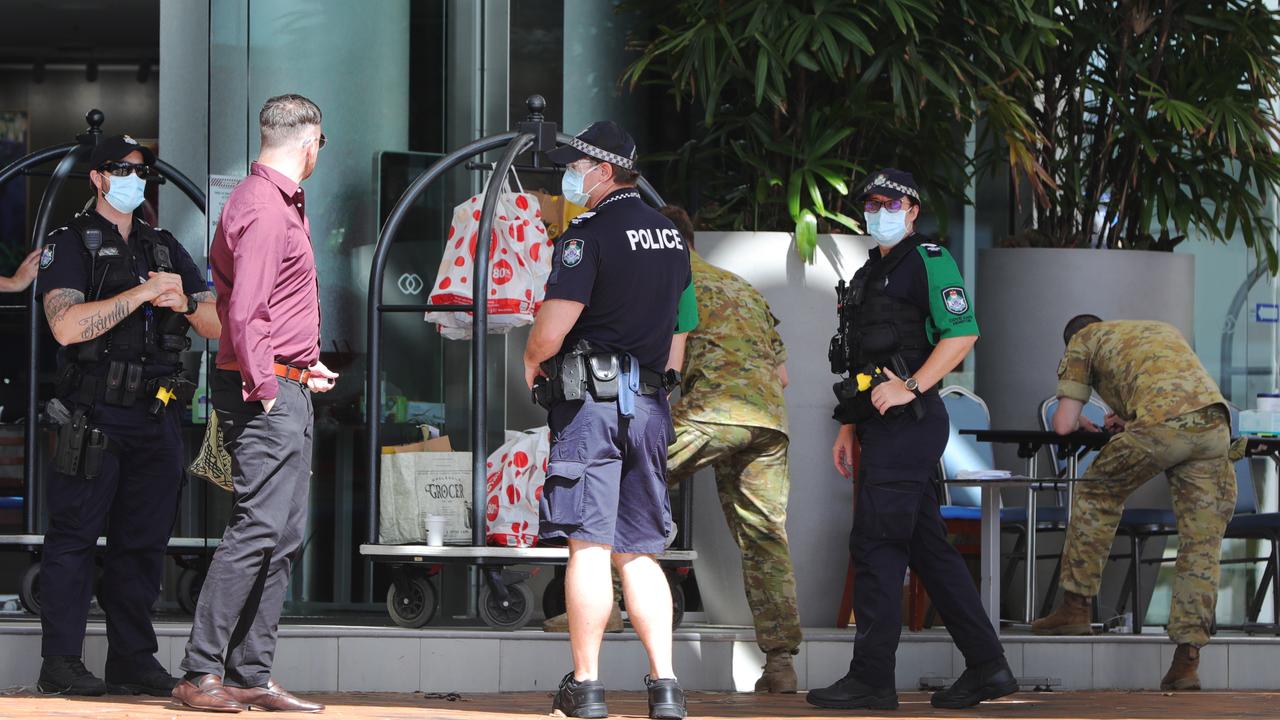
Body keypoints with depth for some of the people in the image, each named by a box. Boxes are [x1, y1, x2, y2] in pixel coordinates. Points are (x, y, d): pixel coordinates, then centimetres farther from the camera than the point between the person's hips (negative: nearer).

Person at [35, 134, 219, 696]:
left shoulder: (164, 247, 18)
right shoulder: (70, 244, 0)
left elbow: (218, 325, 14)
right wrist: (143, 293, -17)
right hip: (93, 416, -5)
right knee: (75, 535, -4)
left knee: (143, 539, 6)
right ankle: (60, 661, -3)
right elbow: (67, 325, -16)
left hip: (156, 417, 6)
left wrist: (183, 302, -8)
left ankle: (132, 659, 11)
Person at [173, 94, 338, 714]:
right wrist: (264, 389, -20)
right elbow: (245, 310, -21)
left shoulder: (282, 201, 20)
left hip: (286, 389, 11)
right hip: (266, 390, -11)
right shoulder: (264, 207, -14)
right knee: (257, 528, -13)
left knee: (284, 535, 9)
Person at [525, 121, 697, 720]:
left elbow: (552, 329, -17)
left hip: (591, 400, -7)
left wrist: (532, 361, 2)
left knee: (589, 546, -4)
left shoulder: (590, 233, -11)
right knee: (639, 553, 9)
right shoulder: (671, 236, 14)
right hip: (651, 401, 7)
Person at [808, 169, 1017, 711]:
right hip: (883, 425, 10)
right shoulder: (870, 273, 22)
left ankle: (872, 678, -8)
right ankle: (986, 666, 12)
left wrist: (909, 387, -22)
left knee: (875, 544, -10)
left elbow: (962, 333, -17)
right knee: (928, 547, 10)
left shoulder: (928, 260, -6)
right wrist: (849, 427, 19)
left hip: (907, 423, -10)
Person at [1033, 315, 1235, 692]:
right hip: (1214, 422, 4)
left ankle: (1077, 606, 23)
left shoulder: (1084, 339, 25)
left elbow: (1062, 424, 19)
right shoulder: (1165, 330, 41)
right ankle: (1187, 658, 2)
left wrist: (1078, 421, 41)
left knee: (1097, 495, 21)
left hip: (1163, 424, -4)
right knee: (1200, 544, 7)